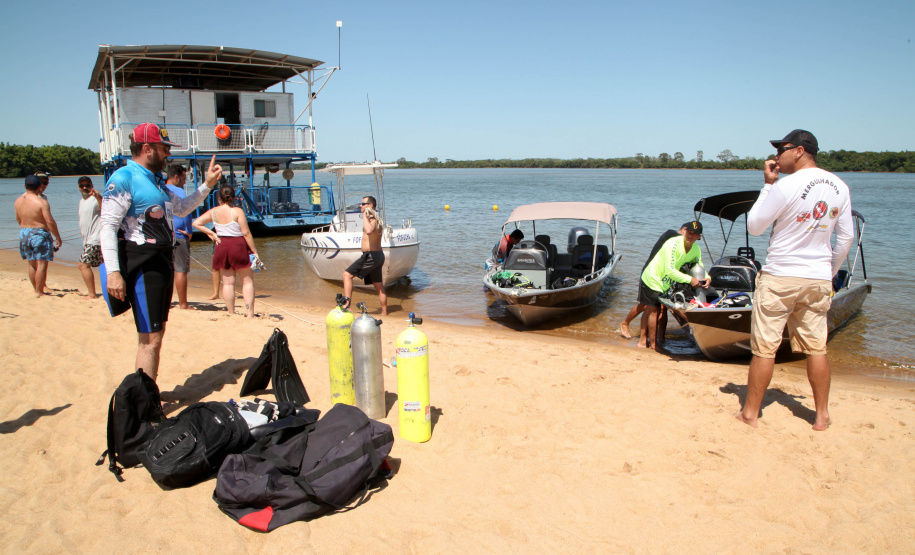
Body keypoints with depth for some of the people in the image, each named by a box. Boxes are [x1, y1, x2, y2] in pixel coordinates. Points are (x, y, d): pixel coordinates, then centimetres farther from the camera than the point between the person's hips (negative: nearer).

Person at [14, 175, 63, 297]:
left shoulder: (18, 201, 4)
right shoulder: (42, 202, -16)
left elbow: (18, 219, 16)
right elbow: (50, 222, -17)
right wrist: (58, 238, -7)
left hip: (24, 233, 7)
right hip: (40, 234, -7)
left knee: (32, 264, 16)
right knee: (42, 264, -1)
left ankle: (36, 290, 26)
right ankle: (39, 292, 1)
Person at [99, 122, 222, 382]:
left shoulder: (156, 181, 17)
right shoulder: (123, 178, -12)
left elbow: (181, 208, 31)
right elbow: (108, 226, -18)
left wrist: (207, 185, 22)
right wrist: (113, 271, -27)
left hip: (162, 262, 10)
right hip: (142, 265, -10)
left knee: (156, 333, 17)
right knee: (150, 338, -9)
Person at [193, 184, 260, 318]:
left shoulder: (213, 212, 2)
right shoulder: (237, 211, -12)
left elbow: (196, 223, 6)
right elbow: (246, 233, -14)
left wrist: (211, 234, 6)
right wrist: (255, 252, -9)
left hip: (221, 246, 4)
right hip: (239, 245, -4)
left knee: (228, 282, 9)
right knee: (247, 281, 3)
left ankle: (231, 314, 13)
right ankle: (250, 313, -3)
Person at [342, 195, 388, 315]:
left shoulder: (373, 219, -16)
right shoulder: (375, 219, 17)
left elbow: (369, 230, -37)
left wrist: (364, 215, -29)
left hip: (371, 255, -10)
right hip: (377, 255, 10)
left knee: (347, 274, -12)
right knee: (379, 286, 14)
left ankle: (346, 303, -19)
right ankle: (384, 313, 21)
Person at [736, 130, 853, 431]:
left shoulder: (786, 185, -15)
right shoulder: (839, 186, 5)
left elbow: (754, 226, -6)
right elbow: (846, 238, 11)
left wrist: (768, 184, 0)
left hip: (779, 277, -5)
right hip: (818, 280, 6)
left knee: (764, 348, 2)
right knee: (816, 347, 13)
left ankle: (750, 413, 12)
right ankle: (822, 416, 20)